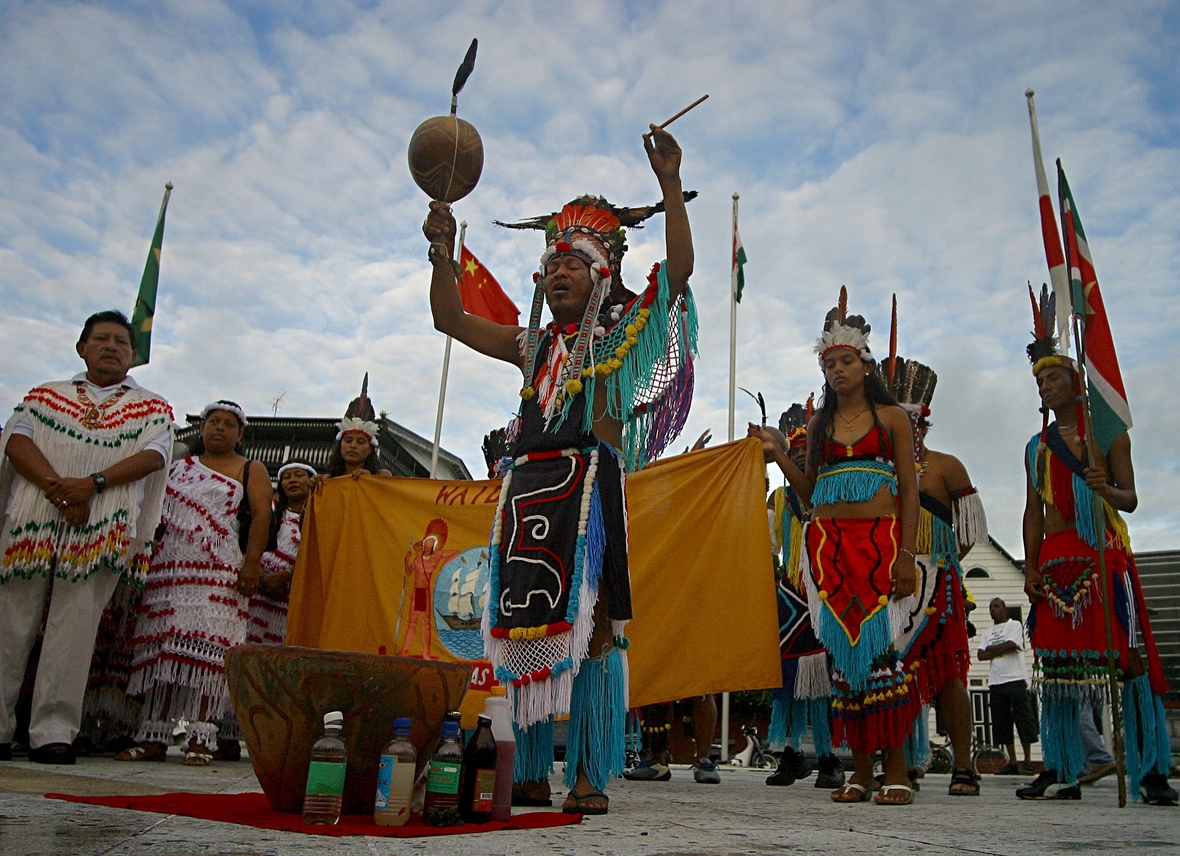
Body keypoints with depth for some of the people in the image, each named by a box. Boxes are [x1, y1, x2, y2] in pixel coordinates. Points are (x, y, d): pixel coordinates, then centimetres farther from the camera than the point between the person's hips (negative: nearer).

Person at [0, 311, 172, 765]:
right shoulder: (45, 395, 20)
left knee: (74, 628, -7)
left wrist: (93, 483, -16)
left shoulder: (152, 408, 16)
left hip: (101, 530, -1)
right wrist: (57, 486, -14)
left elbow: (153, 455, -1)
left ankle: (52, 732, -3)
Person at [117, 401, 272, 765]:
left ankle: (201, 739, -10)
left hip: (217, 571, -5)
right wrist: (146, 559, 14)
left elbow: (261, 515, -3)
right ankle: (153, 737, 4)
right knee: (161, 649, 0)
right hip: (169, 568, 5)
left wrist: (252, 563, -15)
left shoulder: (250, 470, 8)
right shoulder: (179, 466, 23)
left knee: (205, 648, -11)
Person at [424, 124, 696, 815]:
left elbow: (679, 269, -2)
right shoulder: (535, 345, 24)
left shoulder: (624, 331, 11)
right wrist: (445, 251, 16)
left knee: (587, 626, -9)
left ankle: (590, 777, -3)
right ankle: (531, 774, 13)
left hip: (589, 485, -5)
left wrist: (670, 183, -6)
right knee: (526, 626, 4)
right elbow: (451, 318, 25)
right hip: (528, 487, 6)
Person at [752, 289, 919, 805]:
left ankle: (896, 769, -1)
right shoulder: (819, 425, 17)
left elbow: (910, 489, 1)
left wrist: (907, 553, -9)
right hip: (828, 543, 3)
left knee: (881, 643, -9)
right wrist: (777, 454, 7)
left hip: (879, 540, -3)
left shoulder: (891, 417, 8)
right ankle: (860, 768, 7)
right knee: (841, 646, -1)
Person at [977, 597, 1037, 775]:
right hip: (995, 681, 5)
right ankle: (1012, 763, 9)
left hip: (1015, 679, -5)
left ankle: (1028, 760, 2)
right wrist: (1003, 650, -5)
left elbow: (1011, 644, -13)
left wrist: (990, 649, -1)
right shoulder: (987, 632, 19)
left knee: (1023, 719, -6)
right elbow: (981, 655, 6)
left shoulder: (1015, 625, 5)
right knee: (1001, 723, 3)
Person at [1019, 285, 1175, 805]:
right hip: (1056, 561, 3)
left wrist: (1105, 489, -23)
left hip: (1105, 556, -3)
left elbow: (1130, 499, 1)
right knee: (1056, 659, 0)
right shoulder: (1037, 445, 16)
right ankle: (1061, 771, 5)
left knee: (1128, 654, -9)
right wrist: (1030, 567, 4)